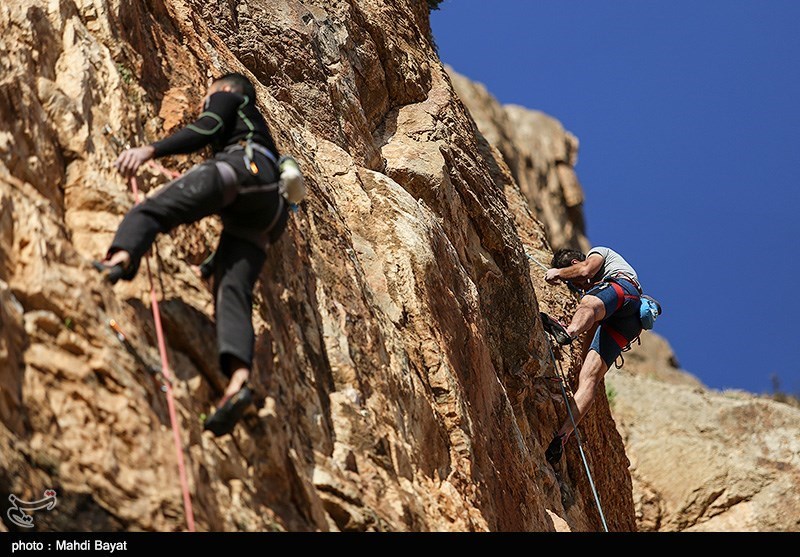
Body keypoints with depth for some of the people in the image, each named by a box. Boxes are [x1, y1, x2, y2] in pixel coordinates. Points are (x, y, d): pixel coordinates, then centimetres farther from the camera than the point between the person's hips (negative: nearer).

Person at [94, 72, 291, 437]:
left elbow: (203, 133, 2)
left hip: (243, 166, -7)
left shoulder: (229, 99, 27)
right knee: (231, 294, -14)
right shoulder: (258, 130, 46)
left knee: (152, 209, -19)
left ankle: (120, 258, -54)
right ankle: (238, 381, -38)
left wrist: (150, 150, -7)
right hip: (262, 221, 7)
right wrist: (210, 267, 43)